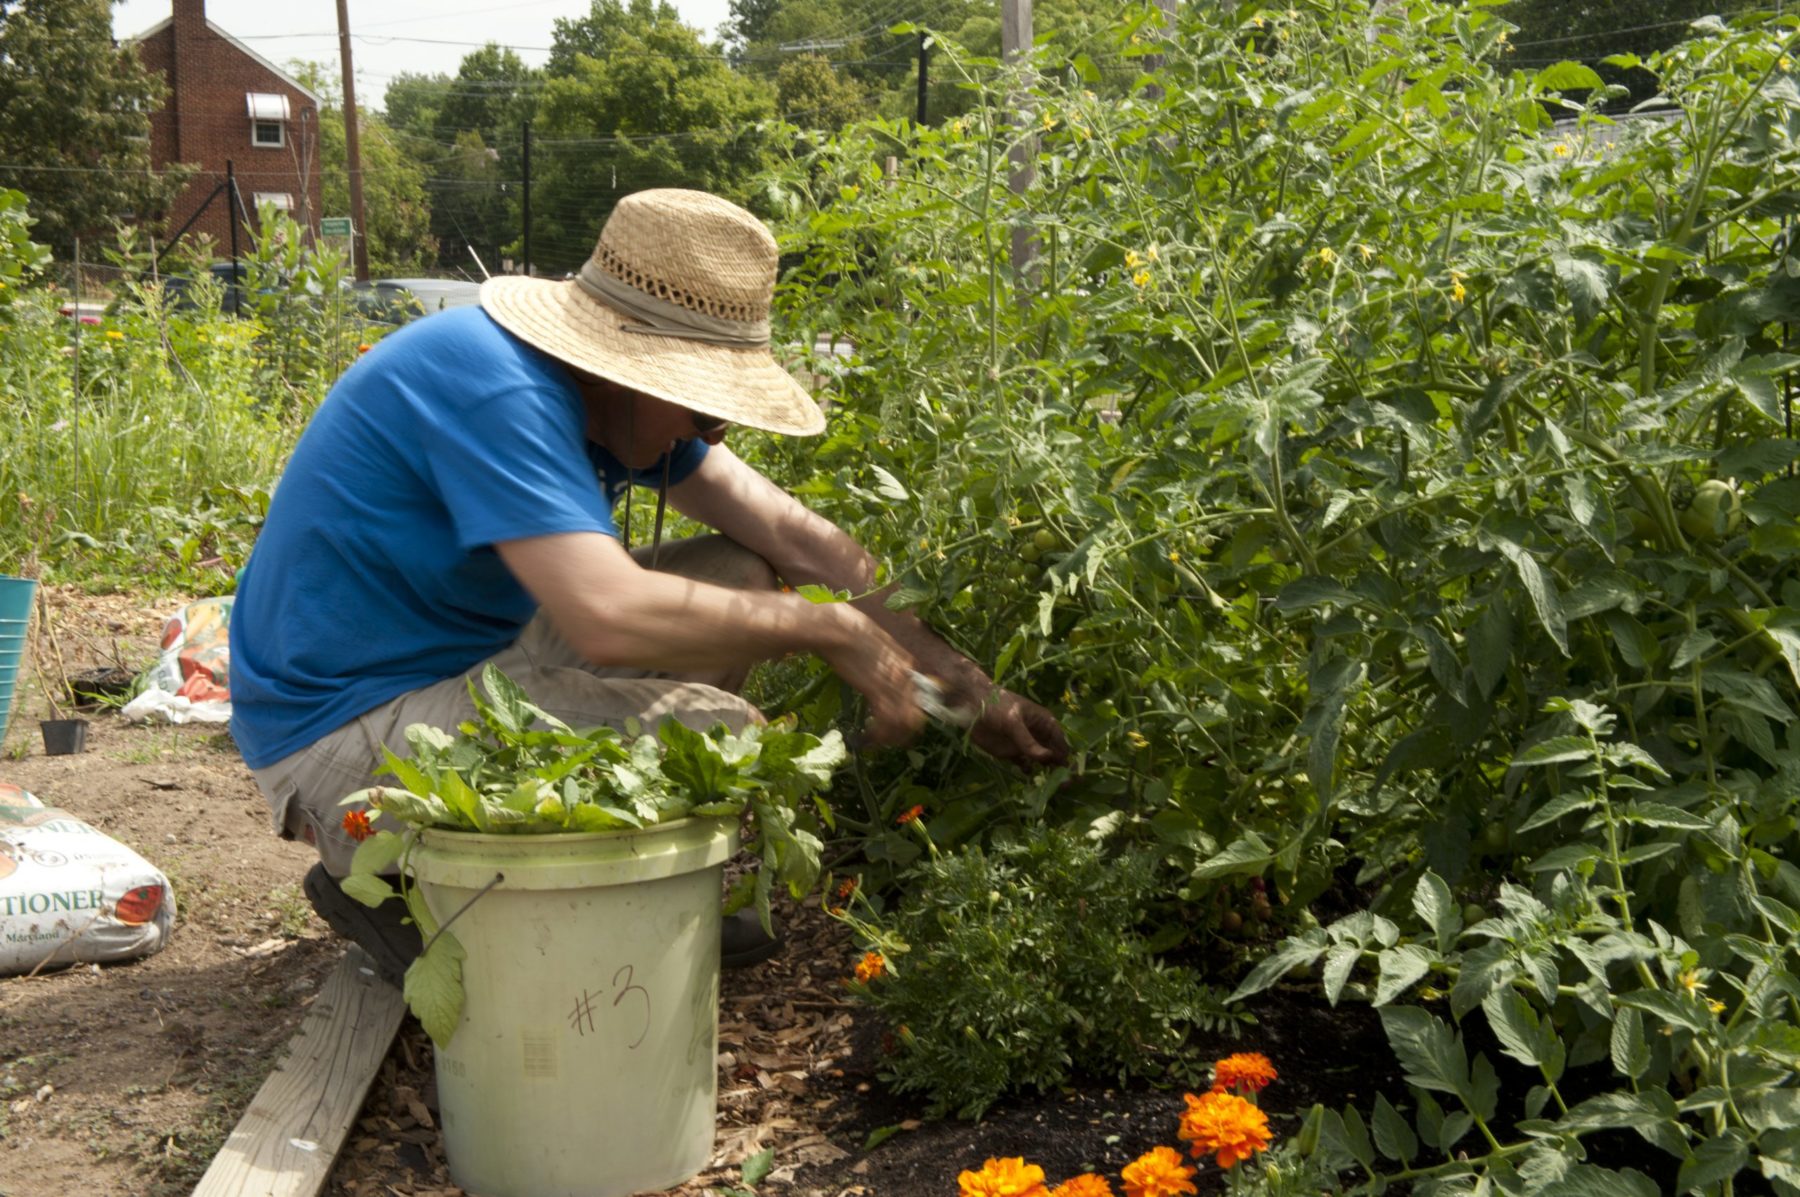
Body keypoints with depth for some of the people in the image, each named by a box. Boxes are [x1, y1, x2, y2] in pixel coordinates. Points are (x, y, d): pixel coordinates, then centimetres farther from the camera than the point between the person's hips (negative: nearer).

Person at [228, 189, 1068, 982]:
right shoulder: (495, 389, -26)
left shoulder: (619, 389, 1)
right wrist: (832, 630, -22)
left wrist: (969, 688, -3)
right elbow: (611, 617, -37)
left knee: (743, 580, 4)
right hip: (344, 737, -9)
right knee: (716, 734, -26)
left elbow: (799, 541, 1)